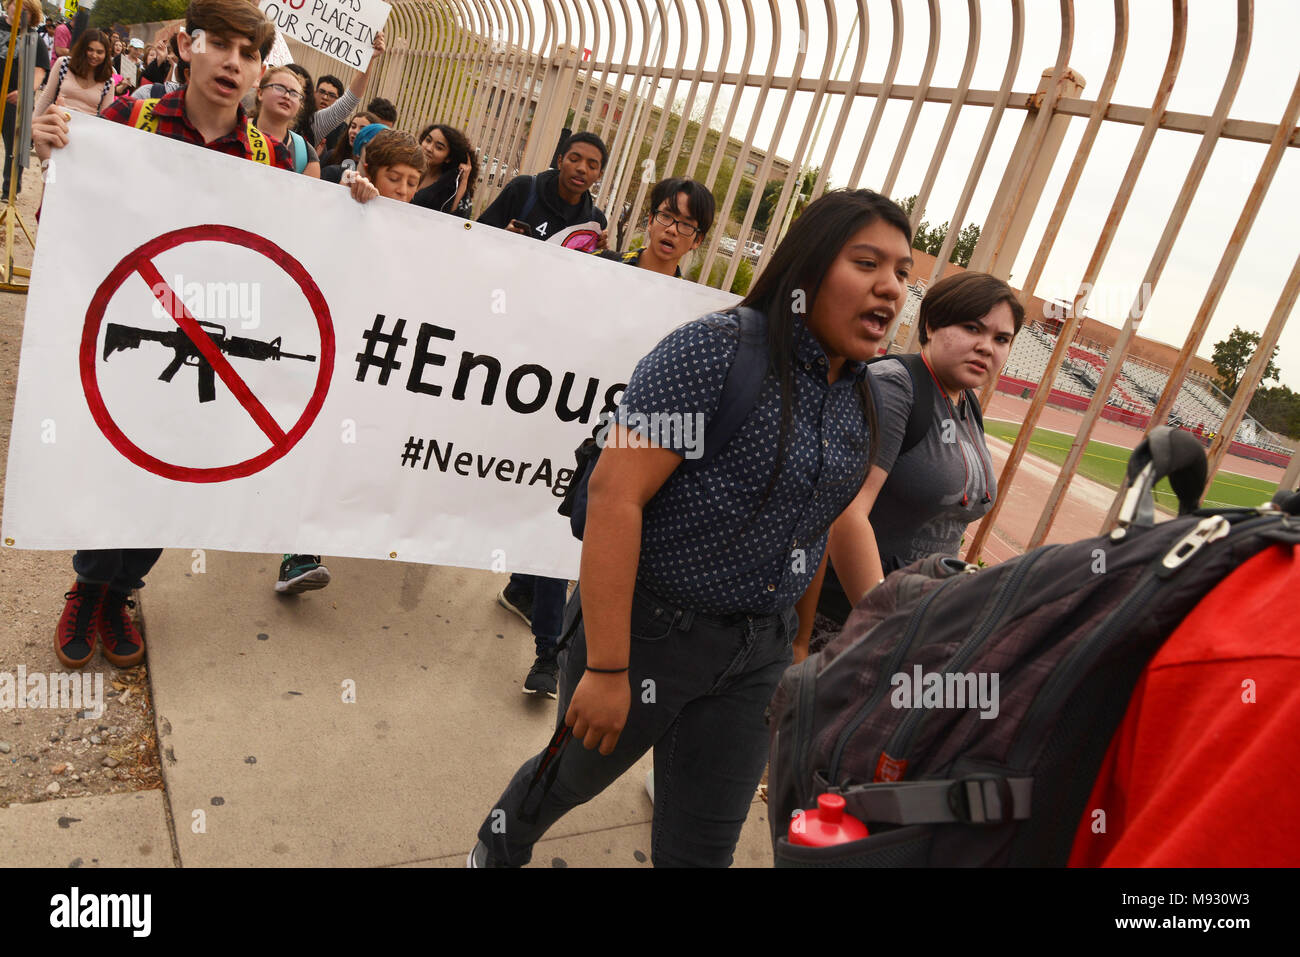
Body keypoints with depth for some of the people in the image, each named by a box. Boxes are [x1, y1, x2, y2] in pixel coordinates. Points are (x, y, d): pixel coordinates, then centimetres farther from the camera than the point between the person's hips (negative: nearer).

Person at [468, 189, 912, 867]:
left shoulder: (861, 398, 4)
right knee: (575, 775, 22)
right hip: (650, 630, -5)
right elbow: (614, 494, -24)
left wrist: (794, 648, 18)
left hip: (757, 655, 6)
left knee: (702, 847, 15)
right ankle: (496, 849, 56)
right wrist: (606, 669, -24)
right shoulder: (718, 349, -19)